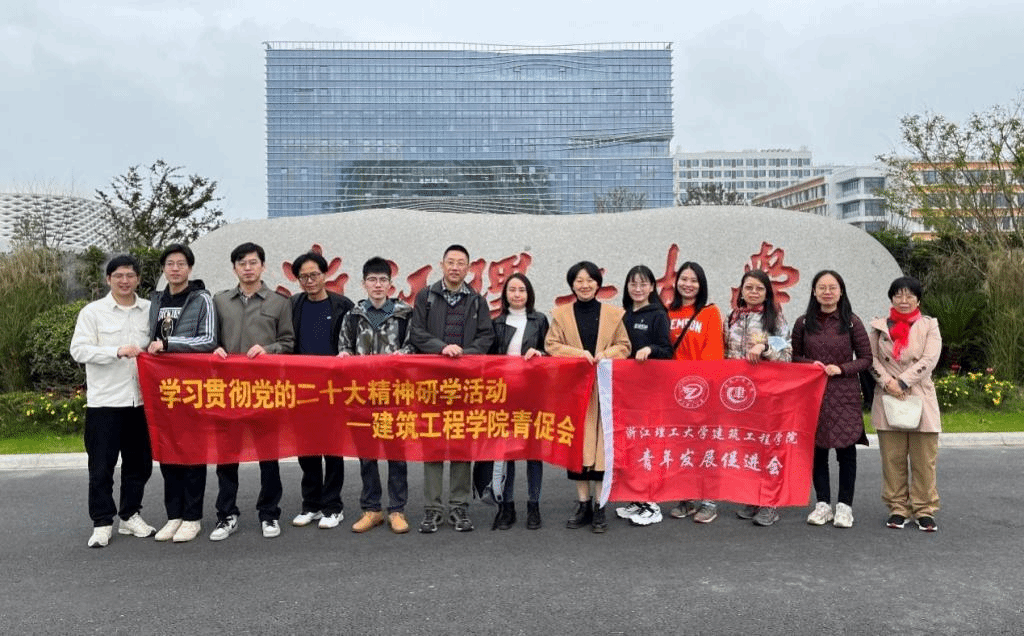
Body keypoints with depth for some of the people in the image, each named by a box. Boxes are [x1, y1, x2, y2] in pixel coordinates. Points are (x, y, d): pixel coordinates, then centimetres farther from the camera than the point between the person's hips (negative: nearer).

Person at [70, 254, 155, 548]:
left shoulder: (151, 310, 7)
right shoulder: (93, 312, 0)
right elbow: (79, 350, -8)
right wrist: (117, 351, -20)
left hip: (141, 399, 3)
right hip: (104, 401, -3)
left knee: (139, 463, 11)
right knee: (101, 466, 3)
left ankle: (130, 515, 27)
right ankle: (102, 523, 16)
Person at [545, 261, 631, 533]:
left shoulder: (614, 314, 10)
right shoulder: (561, 314, 10)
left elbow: (624, 346, 8)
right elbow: (551, 346, 3)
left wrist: (605, 354, -12)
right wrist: (578, 352, -11)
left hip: (604, 388, 0)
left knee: (602, 442, -4)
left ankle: (599, 506, 5)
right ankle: (583, 504, 12)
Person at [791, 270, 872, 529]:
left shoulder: (852, 322, 0)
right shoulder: (803, 323, 4)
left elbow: (866, 358, 2)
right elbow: (794, 356, 11)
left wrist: (842, 368, -13)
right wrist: (811, 364, -9)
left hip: (845, 394, -1)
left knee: (846, 449, 3)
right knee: (817, 448, 6)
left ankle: (844, 505, 15)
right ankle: (823, 503, 18)